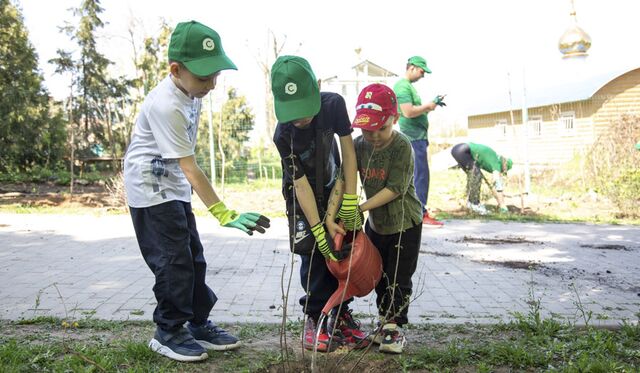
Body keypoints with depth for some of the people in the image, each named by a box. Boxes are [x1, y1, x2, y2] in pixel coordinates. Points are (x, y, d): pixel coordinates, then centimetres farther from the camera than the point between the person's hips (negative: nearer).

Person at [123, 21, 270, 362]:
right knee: (173, 261, -5)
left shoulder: (190, 90, -1)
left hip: (174, 187, 9)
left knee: (193, 258, 11)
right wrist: (224, 213, -32)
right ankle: (168, 333, 12)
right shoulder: (166, 105, -28)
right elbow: (190, 169, -30)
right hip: (151, 189, -9)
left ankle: (199, 325, 22)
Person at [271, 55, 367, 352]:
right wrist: (319, 230, -25)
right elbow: (301, 184, -25)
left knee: (343, 248, 0)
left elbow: (348, 153, -18)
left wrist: (349, 203, -20)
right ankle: (315, 317, 6)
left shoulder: (333, 104, -25)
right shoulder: (283, 135, -29)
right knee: (314, 252, -10)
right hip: (302, 194, -2)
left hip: (333, 188, 3)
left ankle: (340, 314, 15)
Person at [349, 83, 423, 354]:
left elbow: (395, 189, -26)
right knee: (379, 276, 17)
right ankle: (384, 320, 33)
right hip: (376, 222, 6)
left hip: (405, 223, -5)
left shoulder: (402, 146, -22)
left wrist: (360, 208, -29)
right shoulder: (360, 145, -7)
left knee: (398, 279, 2)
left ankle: (394, 327, 16)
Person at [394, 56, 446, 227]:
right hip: (414, 137, -10)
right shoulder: (402, 86, -13)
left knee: (418, 175, 13)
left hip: (418, 136, 10)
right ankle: (421, 215, -4)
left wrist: (430, 104, 8)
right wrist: (428, 106, -11)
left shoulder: (408, 86, 19)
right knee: (421, 175, -8)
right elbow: (408, 112, -23)